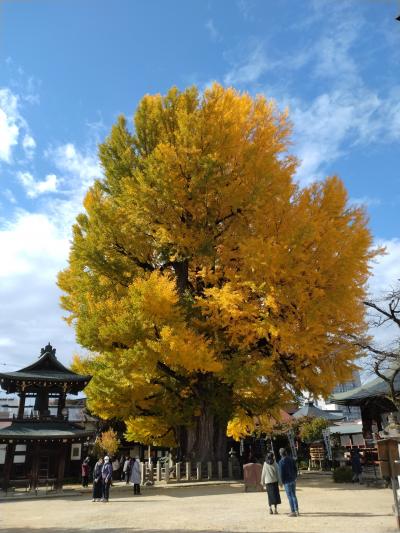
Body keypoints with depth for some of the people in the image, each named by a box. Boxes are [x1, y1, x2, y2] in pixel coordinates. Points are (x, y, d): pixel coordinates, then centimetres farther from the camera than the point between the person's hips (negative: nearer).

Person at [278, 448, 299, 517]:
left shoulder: (281, 462, -17)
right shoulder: (291, 459, 3)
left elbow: (281, 473, -16)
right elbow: (295, 469, 9)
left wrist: (282, 482, -4)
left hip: (287, 481, -6)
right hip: (293, 480, 7)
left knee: (290, 496, 1)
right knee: (294, 495, 16)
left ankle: (293, 512, 4)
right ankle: (296, 510, 18)